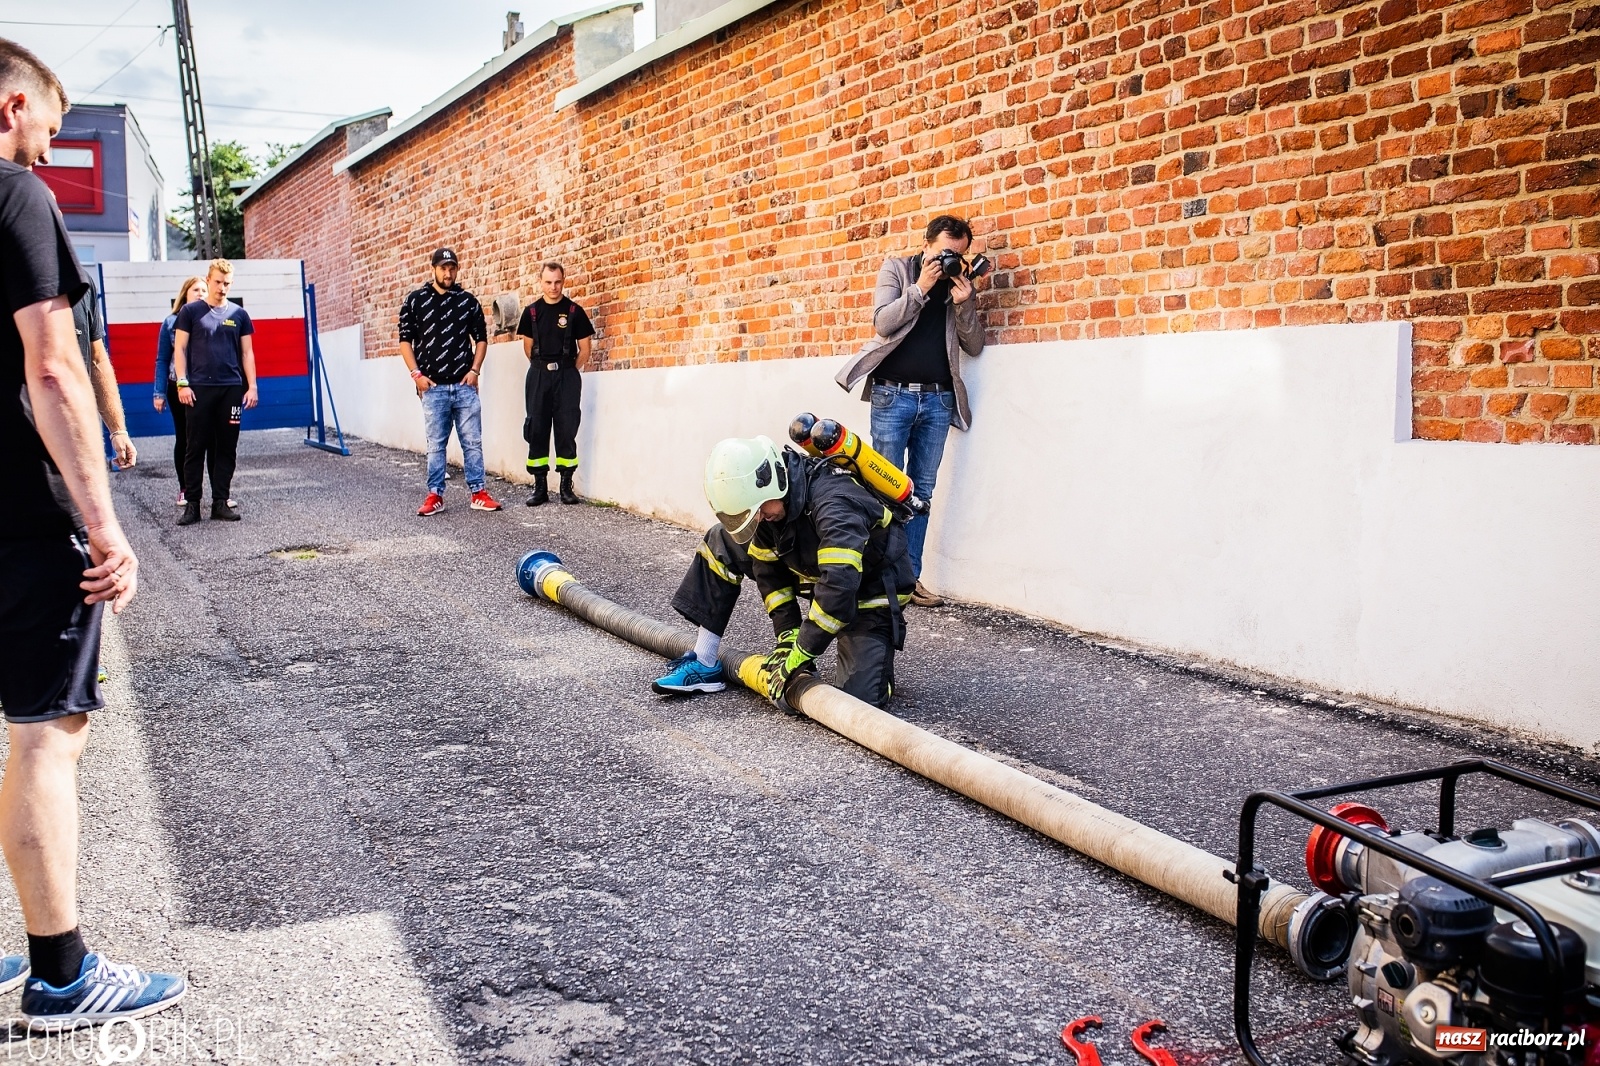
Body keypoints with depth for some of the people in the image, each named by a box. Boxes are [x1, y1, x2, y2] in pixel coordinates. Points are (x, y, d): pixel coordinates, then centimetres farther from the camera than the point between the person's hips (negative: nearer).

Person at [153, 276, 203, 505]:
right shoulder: (171, 322, 4)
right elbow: (162, 360, 5)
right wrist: (160, 392, -2)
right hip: (179, 389, 1)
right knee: (183, 439, 10)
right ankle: (185, 490, 20)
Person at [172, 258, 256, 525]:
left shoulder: (239, 314, 10)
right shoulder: (190, 311, 5)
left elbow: (247, 353, 12)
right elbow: (180, 349, 4)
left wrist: (251, 386, 4)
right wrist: (182, 383, -5)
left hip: (231, 389, 2)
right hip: (198, 388, -2)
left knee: (226, 448, 4)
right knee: (195, 447, 0)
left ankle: (220, 501, 11)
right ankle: (192, 503, 4)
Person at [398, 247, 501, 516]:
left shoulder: (468, 301, 8)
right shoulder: (415, 301, 4)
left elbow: (481, 339, 13)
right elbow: (406, 340, 5)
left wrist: (474, 370, 1)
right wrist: (416, 374, -4)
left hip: (464, 385, 1)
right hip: (433, 387, -1)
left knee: (473, 442, 3)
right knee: (436, 444, 3)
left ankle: (479, 493, 10)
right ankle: (435, 495, 10)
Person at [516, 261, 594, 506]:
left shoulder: (574, 311, 0)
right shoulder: (531, 311, 6)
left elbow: (584, 349, 3)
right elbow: (528, 346, 14)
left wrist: (568, 371, 4)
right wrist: (543, 368, 10)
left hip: (567, 375, -2)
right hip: (539, 375, 2)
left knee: (567, 430, -2)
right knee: (536, 429, 1)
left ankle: (566, 486, 4)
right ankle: (540, 487, 7)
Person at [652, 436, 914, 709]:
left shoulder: (833, 504, -37)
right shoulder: (770, 503, -13)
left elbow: (839, 587, -43)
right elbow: (768, 568, -4)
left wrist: (798, 655, -36)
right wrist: (787, 636, -12)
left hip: (870, 591, -7)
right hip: (815, 571, 7)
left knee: (861, 695, -23)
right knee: (723, 543, -3)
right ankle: (704, 665, 2)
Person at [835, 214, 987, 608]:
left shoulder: (960, 284, 12)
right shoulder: (896, 269, 4)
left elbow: (975, 347, 7)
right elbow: (883, 322, -9)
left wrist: (964, 304, -8)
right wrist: (920, 287, -15)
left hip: (938, 399, 3)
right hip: (893, 394, -3)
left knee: (922, 491, 5)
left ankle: (910, 576, 9)